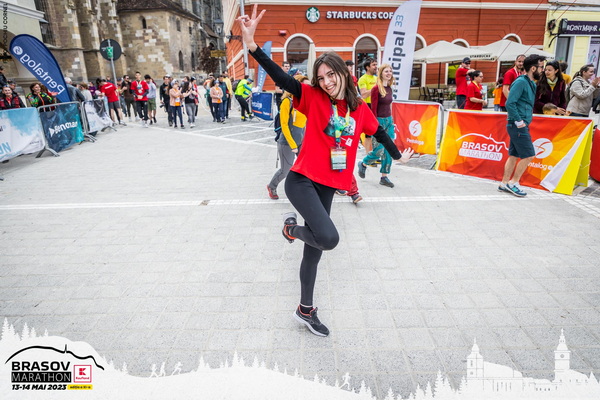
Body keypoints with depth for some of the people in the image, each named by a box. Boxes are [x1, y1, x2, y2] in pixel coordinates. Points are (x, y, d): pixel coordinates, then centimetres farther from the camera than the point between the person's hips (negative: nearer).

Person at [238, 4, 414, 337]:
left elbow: (378, 133, 24)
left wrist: (398, 155, 37)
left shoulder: (359, 108, 7)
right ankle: (293, 227, 11)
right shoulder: (313, 97, -5)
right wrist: (252, 45, -31)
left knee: (314, 250, 13)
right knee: (328, 238, -25)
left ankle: (305, 310, 31)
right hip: (302, 180, -5)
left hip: (327, 185, 5)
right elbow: (280, 78, -17)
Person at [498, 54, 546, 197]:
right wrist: (518, 121, -19)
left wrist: (524, 121, 11)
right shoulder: (520, 82, -13)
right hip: (517, 126, -9)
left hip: (521, 126, 9)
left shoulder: (531, 83, 15)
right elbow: (509, 103, -21)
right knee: (528, 155, -5)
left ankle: (504, 183, 18)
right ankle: (513, 183, 5)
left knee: (514, 155, 11)